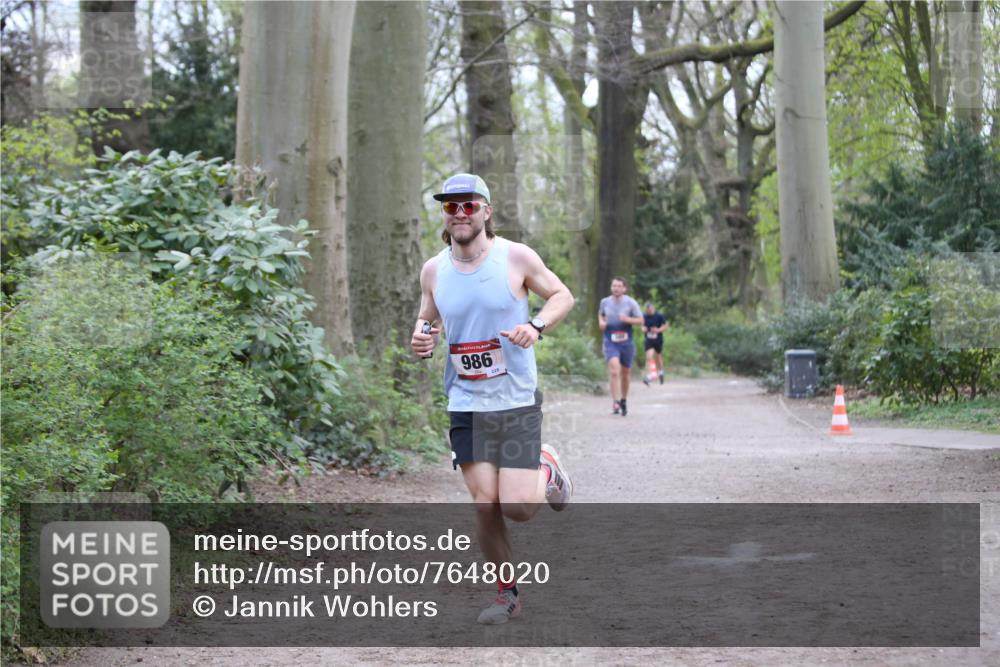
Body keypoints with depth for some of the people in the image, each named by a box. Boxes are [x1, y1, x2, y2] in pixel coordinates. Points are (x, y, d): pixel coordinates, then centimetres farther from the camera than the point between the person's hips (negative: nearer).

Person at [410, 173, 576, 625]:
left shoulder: (516, 257, -6)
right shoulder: (434, 270, 3)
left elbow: (562, 295, 5)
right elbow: (428, 320, 18)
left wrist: (536, 326, -14)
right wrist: (421, 340, -6)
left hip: (517, 402, -2)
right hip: (465, 405, 2)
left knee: (517, 508, -8)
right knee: (484, 505, -3)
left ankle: (546, 470, 27)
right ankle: (506, 593, 17)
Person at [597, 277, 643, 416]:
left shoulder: (630, 303, -3)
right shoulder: (605, 302, 3)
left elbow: (640, 320, -2)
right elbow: (600, 314, 23)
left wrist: (627, 319, -19)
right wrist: (601, 322, 1)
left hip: (626, 342, 1)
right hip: (610, 342, -1)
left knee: (625, 373, 13)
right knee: (614, 369, -22)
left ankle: (624, 400, 34)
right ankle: (615, 402, -25)